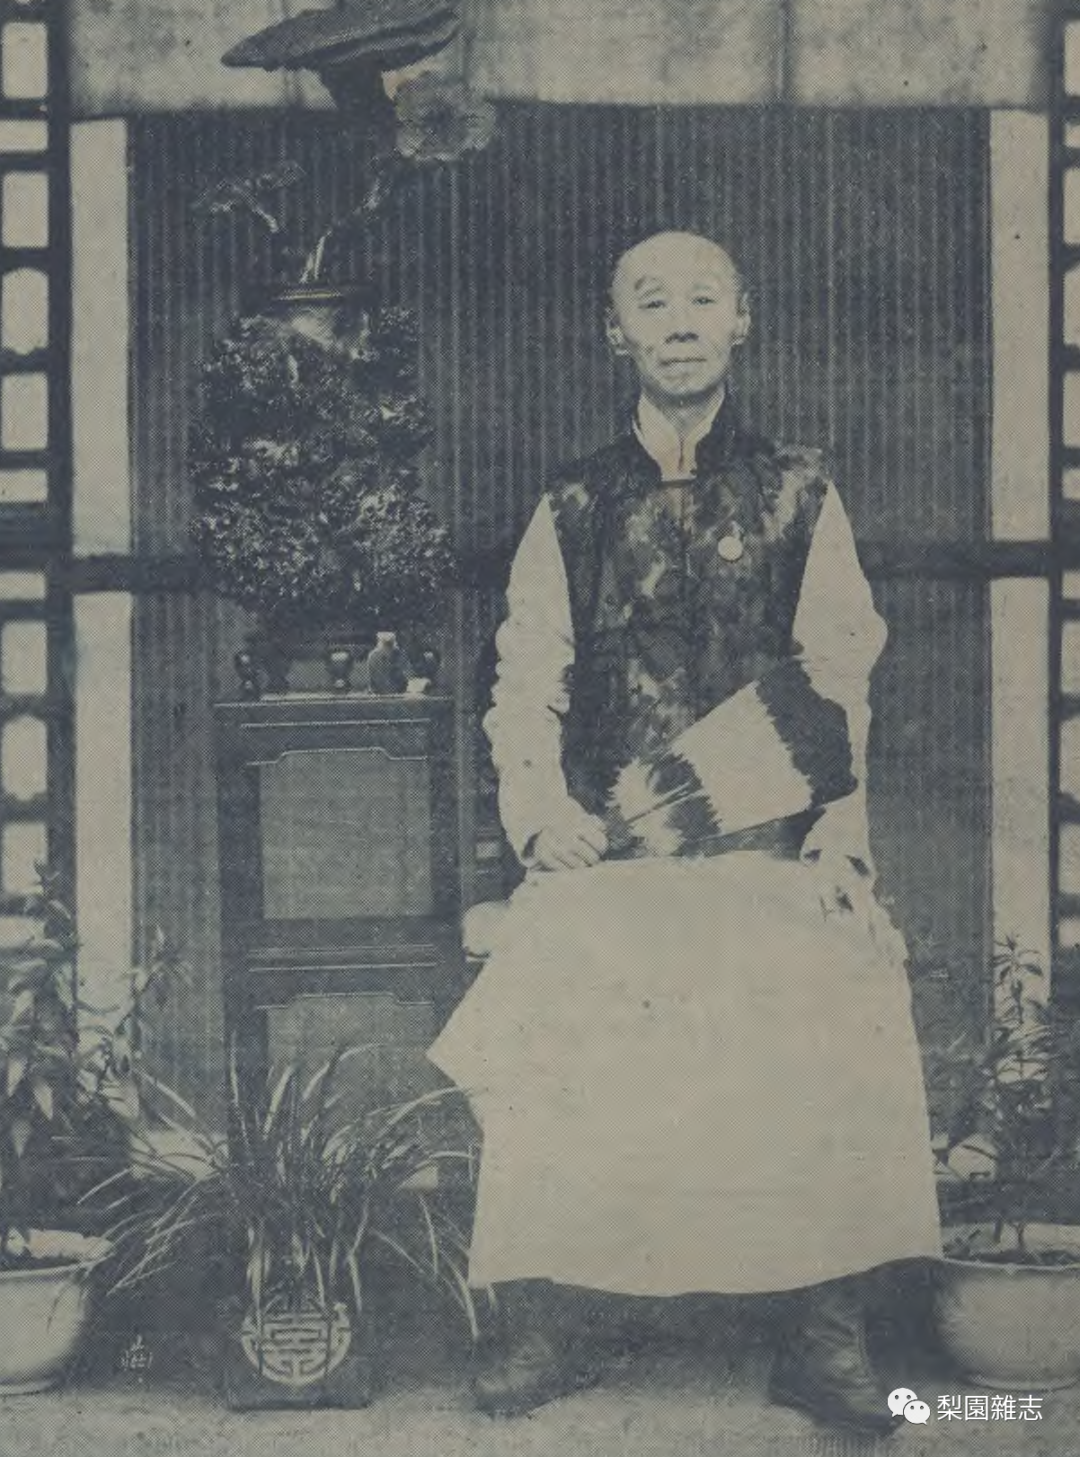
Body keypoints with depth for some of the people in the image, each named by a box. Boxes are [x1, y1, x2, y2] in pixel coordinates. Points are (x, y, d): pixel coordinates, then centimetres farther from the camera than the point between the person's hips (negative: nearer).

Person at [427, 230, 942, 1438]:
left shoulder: (798, 494, 15)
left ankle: (826, 1335, -17)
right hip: (606, 846, 1)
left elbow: (837, 679, 6)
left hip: (766, 840, -1)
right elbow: (525, 684, 10)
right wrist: (543, 812, -9)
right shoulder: (572, 509, 17)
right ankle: (532, 1329, -14)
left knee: (837, 1002, -29)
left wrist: (836, 837, -9)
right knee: (544, 999, -27)